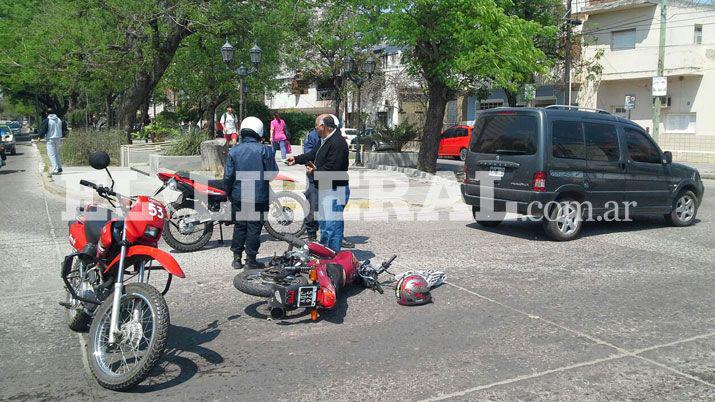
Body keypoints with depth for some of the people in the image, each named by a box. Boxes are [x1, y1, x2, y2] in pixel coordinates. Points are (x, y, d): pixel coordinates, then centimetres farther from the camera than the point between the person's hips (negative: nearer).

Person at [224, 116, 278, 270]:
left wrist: (229, 191, 14)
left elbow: (227, 176, -1)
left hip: (238, 197, 3)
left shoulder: (234, 151, -1)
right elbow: (273, 174, -7)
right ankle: (251, 260, 8)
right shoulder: (265, 150, -8)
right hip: (259, 198, -3)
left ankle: (237, 258, 18)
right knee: (254, 227, 5)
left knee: (239, 226, 14)